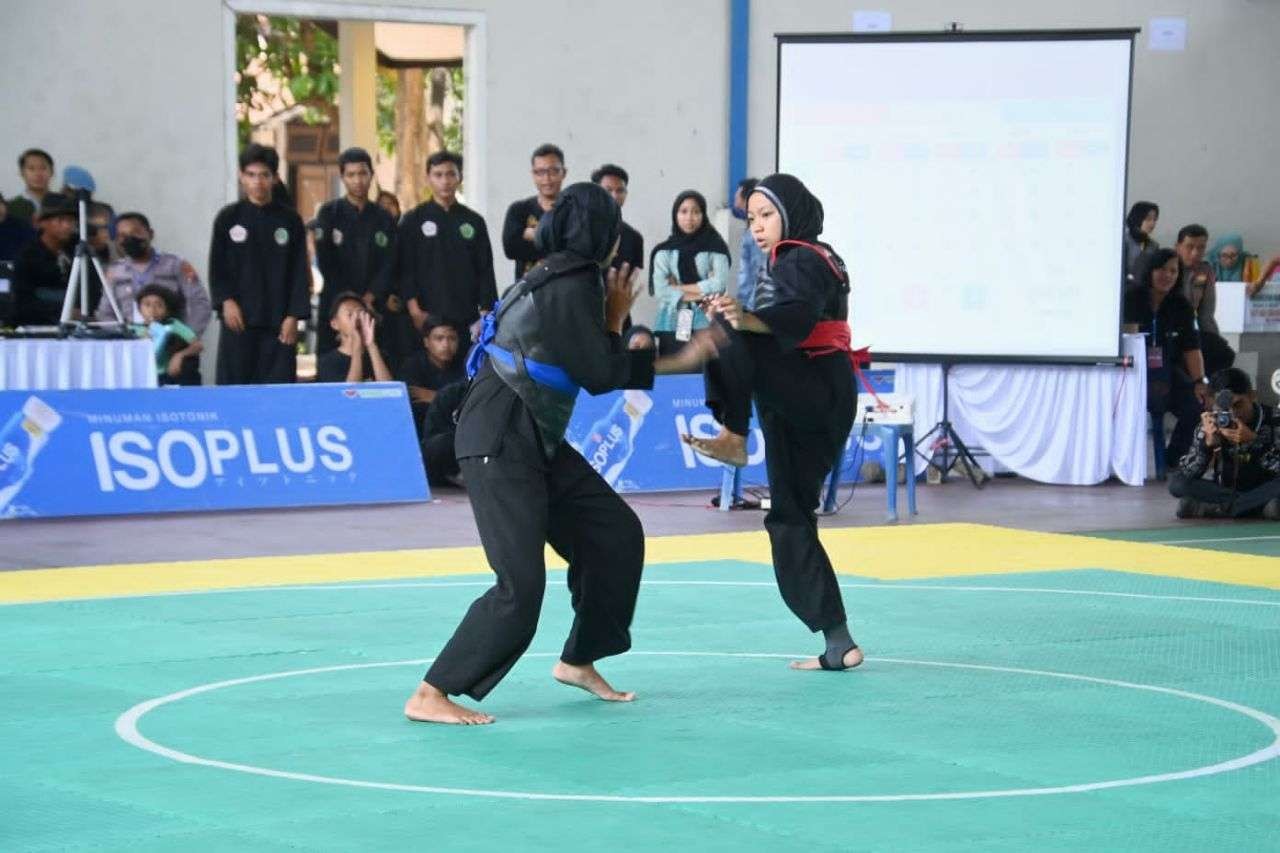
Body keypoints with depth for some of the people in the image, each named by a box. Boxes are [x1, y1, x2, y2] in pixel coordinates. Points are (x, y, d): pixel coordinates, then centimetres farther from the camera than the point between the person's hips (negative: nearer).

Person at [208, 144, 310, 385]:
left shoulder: (290, 220, 6)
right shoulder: (228, 218, 6)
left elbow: (300, 272, 5)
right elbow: (217, 267, 7)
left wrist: (294, 316, -4)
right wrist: (226, 301, -8)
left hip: (279, 322, 0)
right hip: (239, 320, 0)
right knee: (234, 384, -2)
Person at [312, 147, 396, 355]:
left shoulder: (384, 219, 11)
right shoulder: (329, 213, 4)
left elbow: (388, 265, 5)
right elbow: (325, 263, -3)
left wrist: (369, 298, -10)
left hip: (374, 306, 2)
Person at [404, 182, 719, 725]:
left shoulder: (565, 279, 12)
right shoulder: (569, 288, -18)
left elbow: (598, 366, 18)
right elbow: (599, 375, -15)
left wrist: (679, 359, 18)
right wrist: (614, 321, 2)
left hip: (537, 441, 10)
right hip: (501, 444, -10)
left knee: (615, 534, 14)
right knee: (521, 585, -15)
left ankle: (579, 662, 28)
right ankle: (431, 696, -11)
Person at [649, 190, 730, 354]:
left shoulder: (715, 247, 6)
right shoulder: (664, 251, 9)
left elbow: (720, 284, -7)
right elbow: (660, 289, -3)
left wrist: (680, 288, -4)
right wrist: (700, 294, -9)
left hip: (706, 325, -1)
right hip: (672, 325, 2)